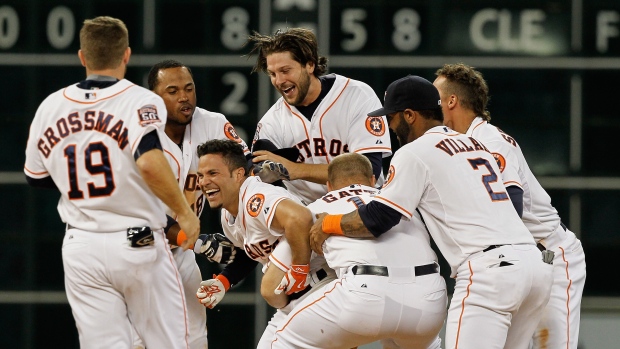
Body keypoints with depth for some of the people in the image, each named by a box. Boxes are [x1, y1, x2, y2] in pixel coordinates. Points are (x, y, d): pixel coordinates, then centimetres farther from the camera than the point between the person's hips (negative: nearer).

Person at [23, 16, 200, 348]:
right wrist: (184, 213, -16)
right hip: (139, 244, -4)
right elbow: (150, 162, -27)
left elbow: (36, 176, 15)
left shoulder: (51, 107, 5)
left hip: (80, 248, 4)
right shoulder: (140, 101, -10)